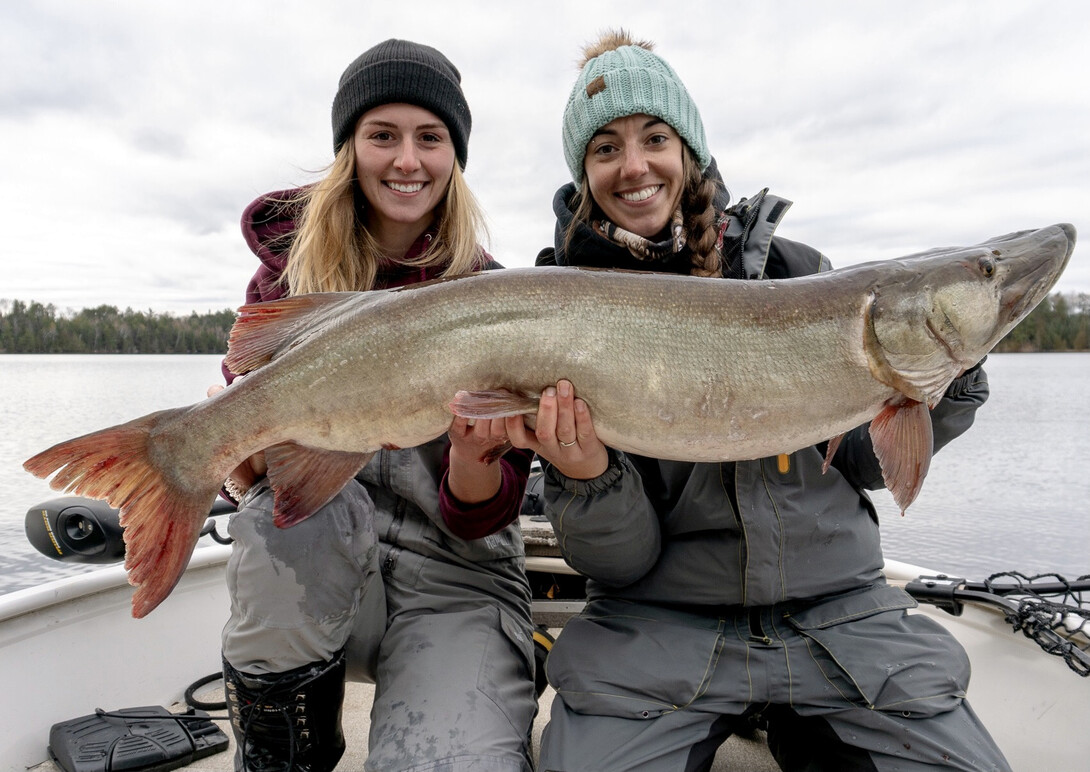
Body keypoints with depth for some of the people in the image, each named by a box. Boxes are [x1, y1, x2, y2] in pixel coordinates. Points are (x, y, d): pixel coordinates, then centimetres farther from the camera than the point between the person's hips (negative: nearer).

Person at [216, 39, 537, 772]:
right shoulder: (288, 274, 2)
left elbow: (481, 517, -8)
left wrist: (473, 456, -30)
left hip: (454, 580, -2)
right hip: (311, 572, 3)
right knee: (287, 500, -31)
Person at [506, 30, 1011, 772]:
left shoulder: (794, 271, 0)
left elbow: (862, 461, 8)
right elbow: (620, 563, -9)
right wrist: (587, 479, -29)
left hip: (838, 614, 3)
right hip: (659, 626, -2)